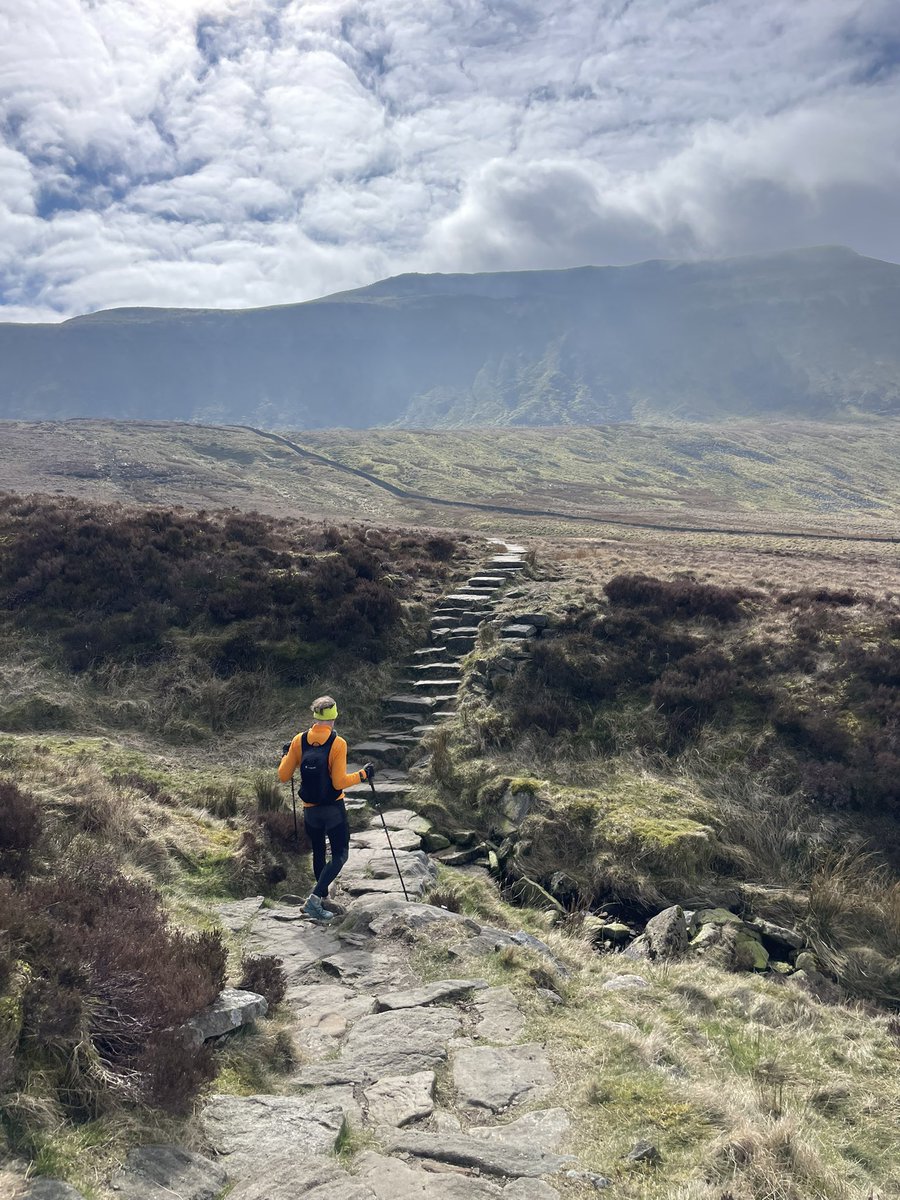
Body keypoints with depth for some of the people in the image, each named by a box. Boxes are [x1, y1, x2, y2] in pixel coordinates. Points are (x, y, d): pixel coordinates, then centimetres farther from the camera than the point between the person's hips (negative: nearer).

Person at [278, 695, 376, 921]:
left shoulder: (299, 741, -6)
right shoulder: (338, 743, -16)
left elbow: (283, 776, -1)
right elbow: (339, 782, -18)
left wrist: (287, 756, 16)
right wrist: (363, 774, -5)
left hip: (310, 810, 4)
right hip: (334, 809, -4)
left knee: (318, 854, 22)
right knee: (339, 856, 5)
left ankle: (322, 893, 35)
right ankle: (315, 898, -9)